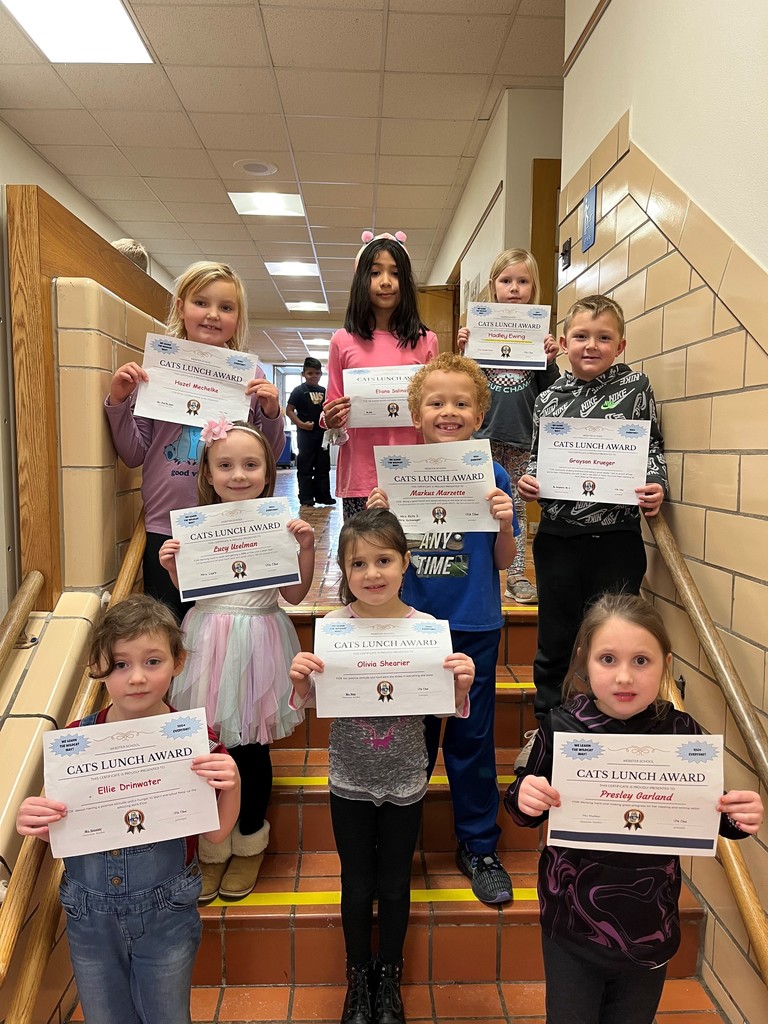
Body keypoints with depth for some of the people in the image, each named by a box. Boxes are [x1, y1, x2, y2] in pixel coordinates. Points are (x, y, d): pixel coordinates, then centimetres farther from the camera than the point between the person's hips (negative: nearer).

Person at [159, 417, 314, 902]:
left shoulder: (278, 524, -5)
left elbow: (294, 594, -3)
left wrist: (306, 547, -14)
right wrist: (171, 565, -9)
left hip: (258, 639, -2)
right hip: (209, 639, 2)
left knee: (251, 748, 9)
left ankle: (250, 843, 35)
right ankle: (213, 848, 32)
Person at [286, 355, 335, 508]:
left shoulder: (323, 391, 11)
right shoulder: (299, 391, -4)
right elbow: (289, 410, -6)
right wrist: (301, 424, -18)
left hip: (322, 433, 5)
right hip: (305, 433, -5)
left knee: (323, 466, 10)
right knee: (305, 466, -1)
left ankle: (323, 495, 19)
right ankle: (306, 498, 4)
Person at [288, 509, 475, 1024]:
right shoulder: (334, 625, -13)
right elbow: (312, 702, -3)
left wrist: (462, 686, -27)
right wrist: (301, 680, -24)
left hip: (404, 780, 0)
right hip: (350, 779, 1)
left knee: (395, 884, 18)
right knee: (358, 885, 18)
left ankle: (390, 979, 45)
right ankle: (359, 978, 45)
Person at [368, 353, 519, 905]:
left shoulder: (492, 476, -4)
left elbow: (504, 561, 1)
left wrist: (505, 524, -18)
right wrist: (378, 517, -16)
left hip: (475, 627, 0)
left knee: (472, 738, 10)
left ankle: (479, 846, 31)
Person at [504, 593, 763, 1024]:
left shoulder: (682, 732, -15)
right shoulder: (561, 727, -18)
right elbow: (530, 814, -4)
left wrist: (739, 817, -20)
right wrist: (523, 797, -26)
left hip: (650, 925, 1)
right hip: (571, 921, -1)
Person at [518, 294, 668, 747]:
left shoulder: (636, 386, 2)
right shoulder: (549, 398, 7)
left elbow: (654, 449, 5)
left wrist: (655, 487, -12)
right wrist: (528, 481, -5)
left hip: (617, 539, -1)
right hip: (558, 538, 2)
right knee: (555, 643, 13)